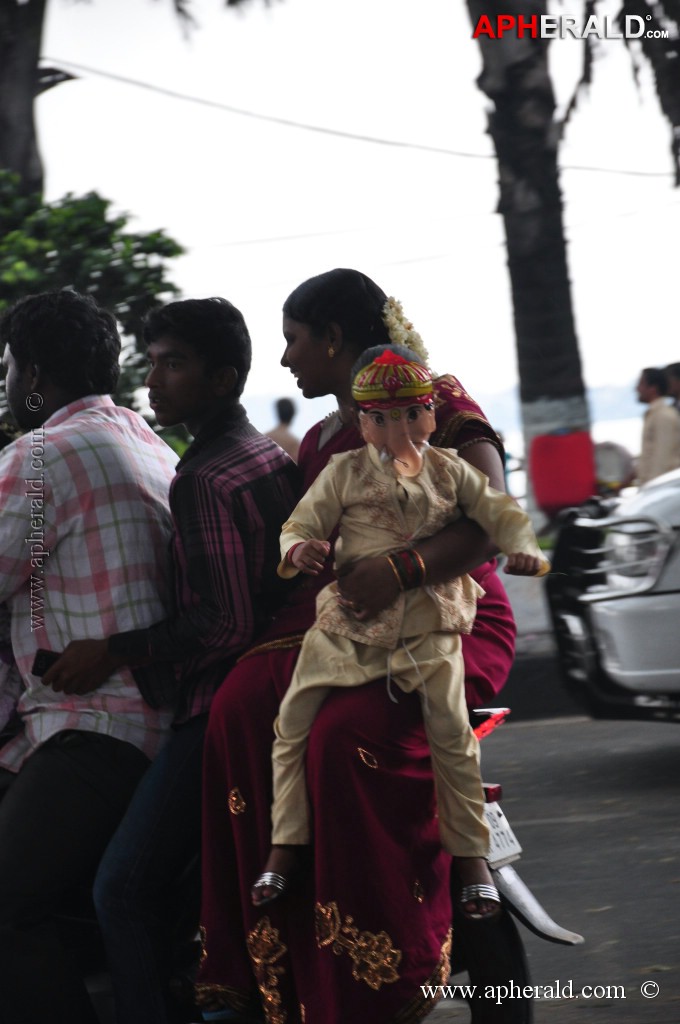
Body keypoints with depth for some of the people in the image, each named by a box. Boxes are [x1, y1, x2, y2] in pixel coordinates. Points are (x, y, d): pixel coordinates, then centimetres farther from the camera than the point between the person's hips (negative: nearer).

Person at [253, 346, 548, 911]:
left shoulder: (450, 471, 8)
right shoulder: (344, 472, 4)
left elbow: (501, 513, 6)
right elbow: (302, 523, 3)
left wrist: (523, 547, -15)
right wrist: (298, 550, -21)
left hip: (430, 625, -1)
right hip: (347, 623, 1)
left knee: (452, 732, -13)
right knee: (294, 725, -3)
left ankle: (471, 857, 0)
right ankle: (286, 847, 11)